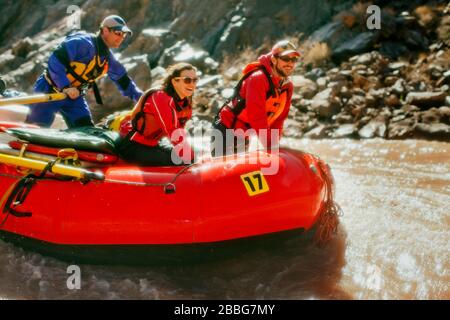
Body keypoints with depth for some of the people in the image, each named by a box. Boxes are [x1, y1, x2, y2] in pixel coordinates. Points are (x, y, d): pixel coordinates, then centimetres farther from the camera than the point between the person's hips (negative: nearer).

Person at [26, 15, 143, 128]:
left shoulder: (109, 60, 4)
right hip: (49, 90, -8)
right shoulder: (83, 43, -23)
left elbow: (124, 81, 16)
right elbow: (55, 60, -30)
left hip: (74, 96, 8)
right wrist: (66, 87, -34)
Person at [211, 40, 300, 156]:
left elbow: (279, 118, 5)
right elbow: (256, 115, -30)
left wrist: (274, 145, -4)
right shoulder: (258, 78, -24)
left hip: (243, 135, 8)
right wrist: (269, 145, -29)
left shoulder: (288, 87, 1)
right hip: (226, 130, -8)